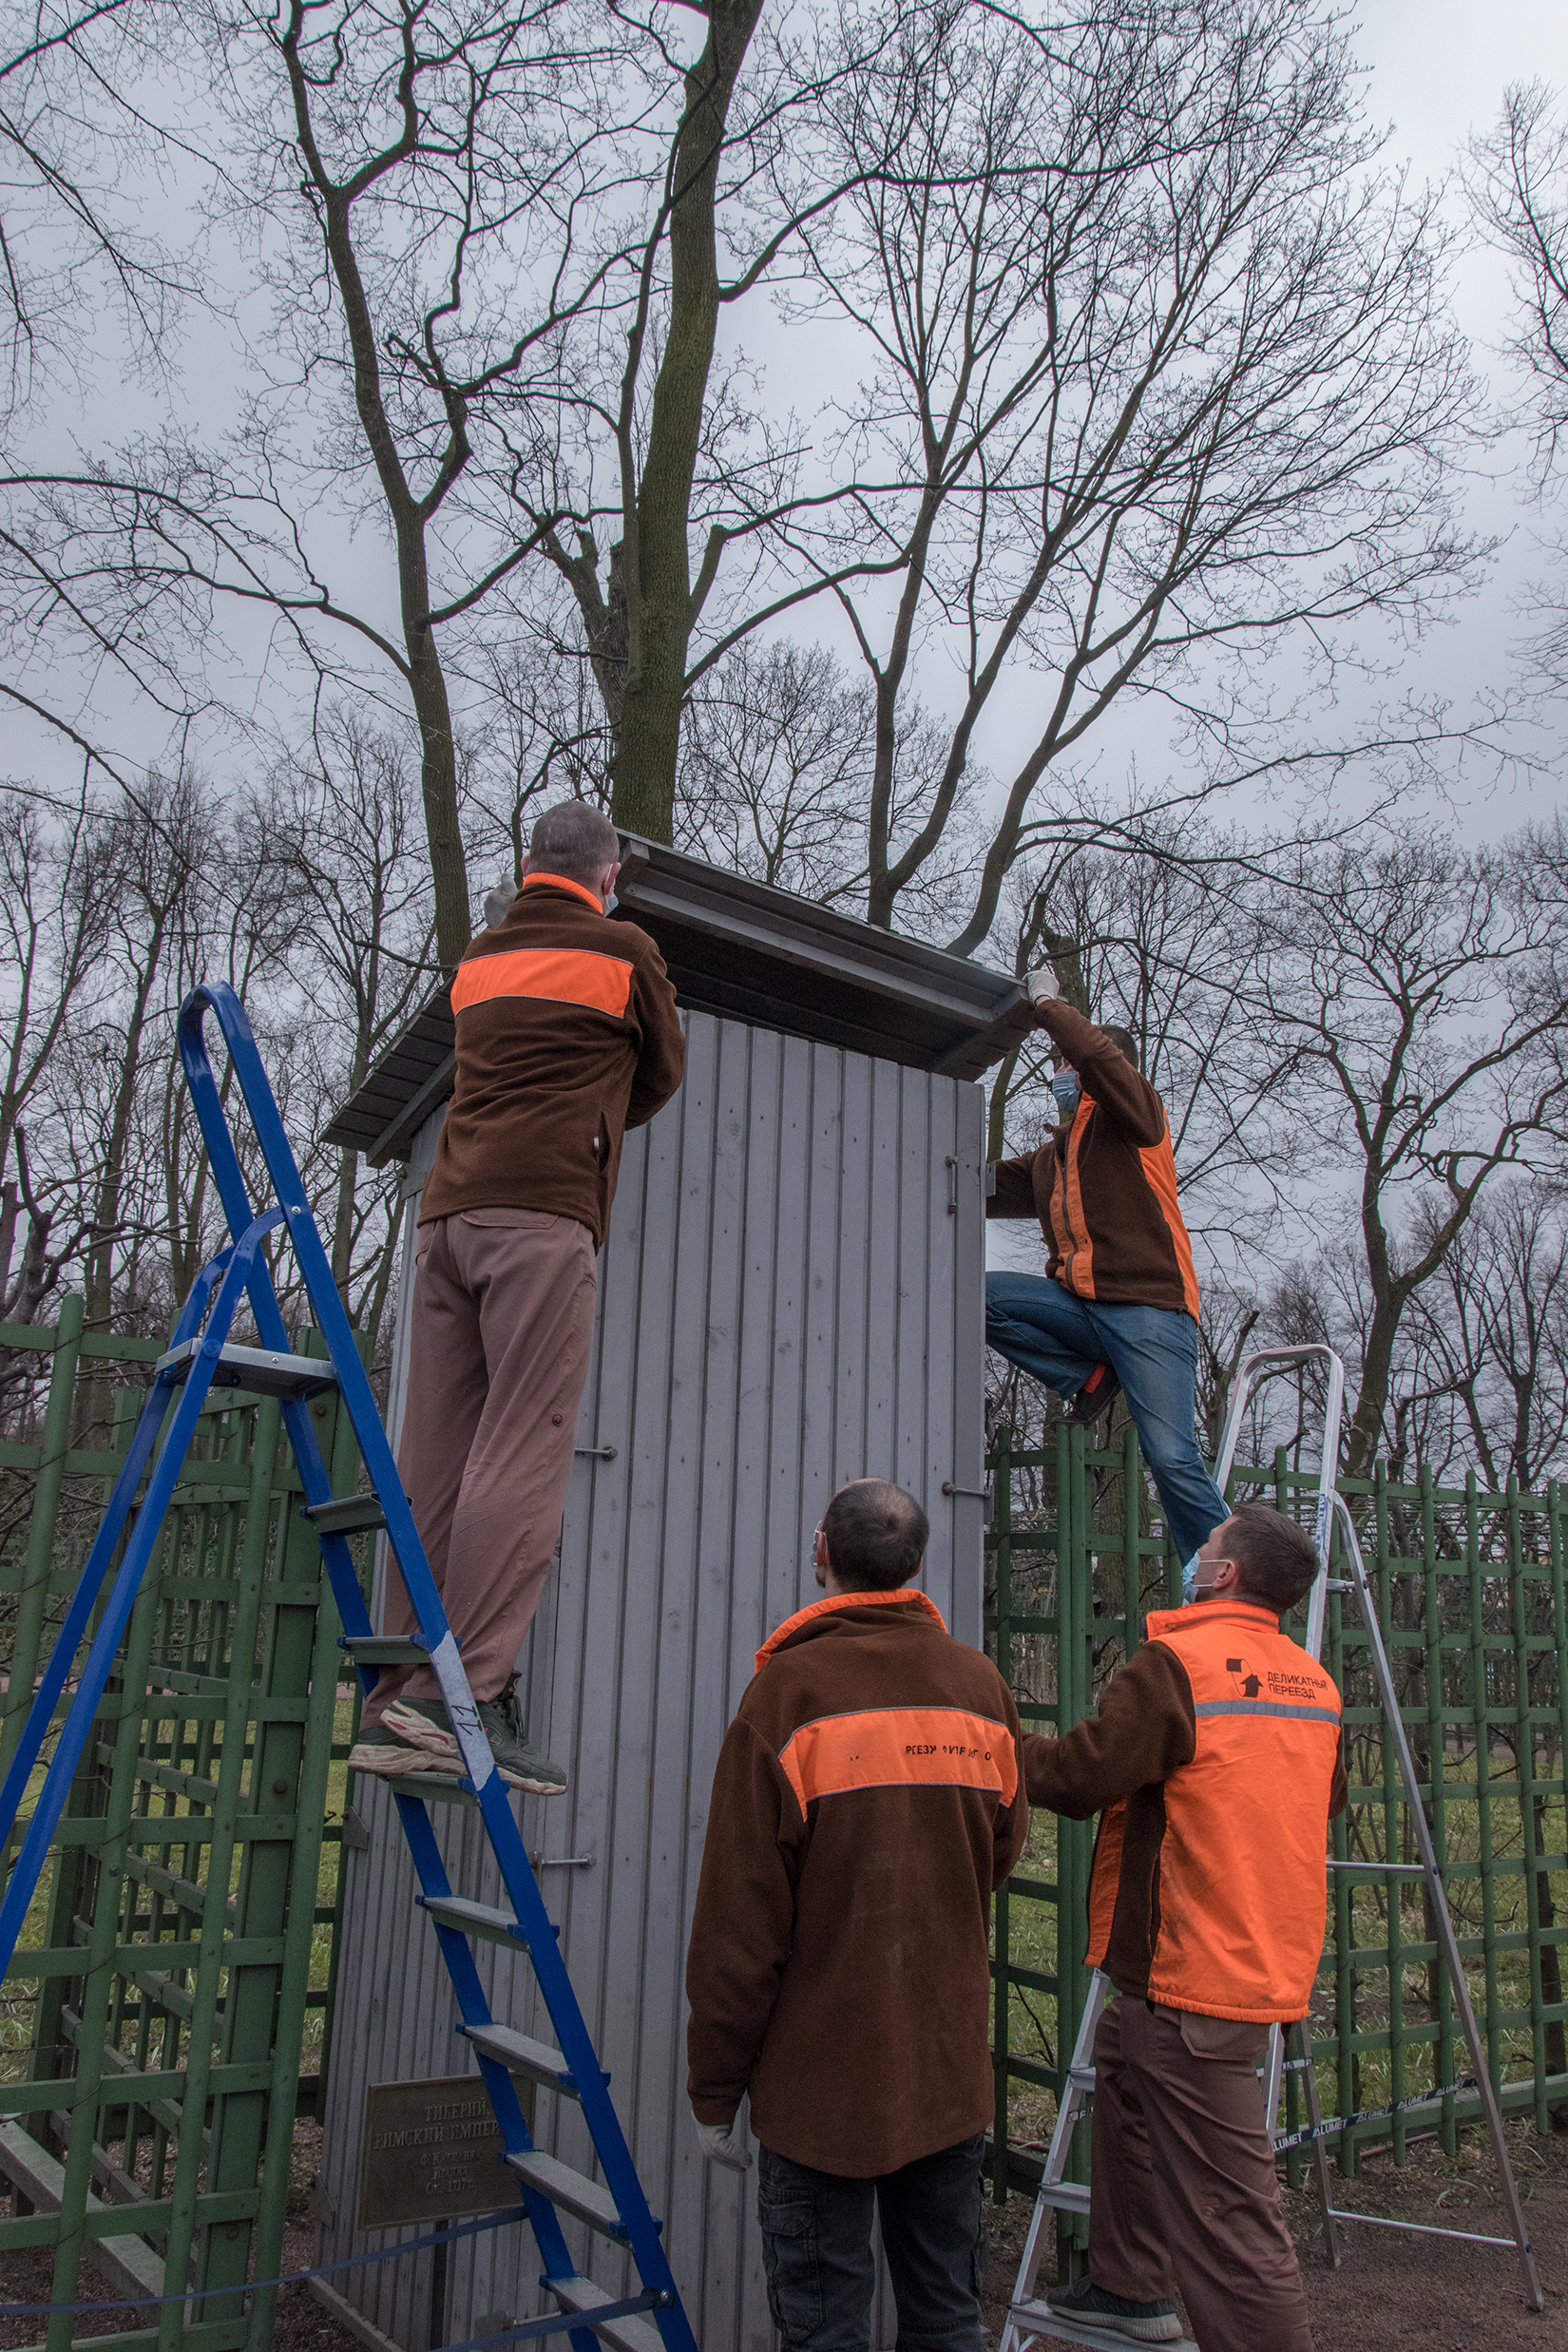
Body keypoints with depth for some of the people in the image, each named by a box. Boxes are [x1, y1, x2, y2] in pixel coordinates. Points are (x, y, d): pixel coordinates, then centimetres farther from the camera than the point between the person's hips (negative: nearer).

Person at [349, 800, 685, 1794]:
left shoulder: (478, 958, 26)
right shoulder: (625, 950, 10)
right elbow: (664, 1074, 21)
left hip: (451, 1210, 6)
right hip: (546, 1211, -6)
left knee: (434, 1461, 2)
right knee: (521, 1451, -12)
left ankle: (400, 1704, 0)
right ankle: (467, 1690, -21)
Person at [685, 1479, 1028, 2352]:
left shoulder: (790, 1688, -15)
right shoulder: (983, 1686, -1)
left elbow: (740, 1916, -14)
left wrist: (716, 2090, -5)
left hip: (822, 2085, -5)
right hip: (954, 2076, 5)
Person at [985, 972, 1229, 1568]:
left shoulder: (1132, 1116, 5)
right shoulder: (1050, 1160, 27)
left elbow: (1100, 1055, -14)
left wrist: (1048, 1004, 0)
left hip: (1149, 1308, -6)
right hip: (1078, 1306, 6)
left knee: (1172, 1458, -16)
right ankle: (1091, 1378, -3)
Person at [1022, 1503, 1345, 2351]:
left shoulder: (1177, 1663, -18)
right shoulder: (1315, 1685, 7)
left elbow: (1080, 1775, -17)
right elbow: (1325, 1801, 20)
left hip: (1190, 1974, -9)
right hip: (1267, 1957, 9)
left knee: (1223, 2204, -2)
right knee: (1123, 2074, 26)